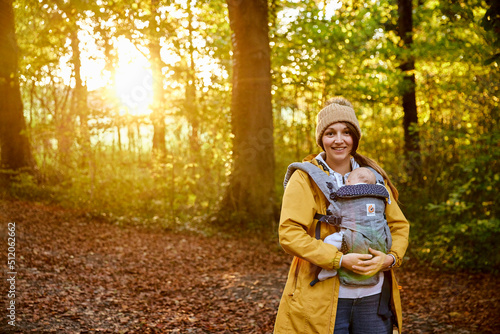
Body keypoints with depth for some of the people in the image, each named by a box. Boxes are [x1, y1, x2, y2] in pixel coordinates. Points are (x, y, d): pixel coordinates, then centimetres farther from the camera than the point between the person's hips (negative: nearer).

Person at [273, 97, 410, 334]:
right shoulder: (305, 178, -4)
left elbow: (399, 225, 14)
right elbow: (289, 234, -12)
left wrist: (391, 257, -7)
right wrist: (339, 260, -20)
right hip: (323, 299, -4)